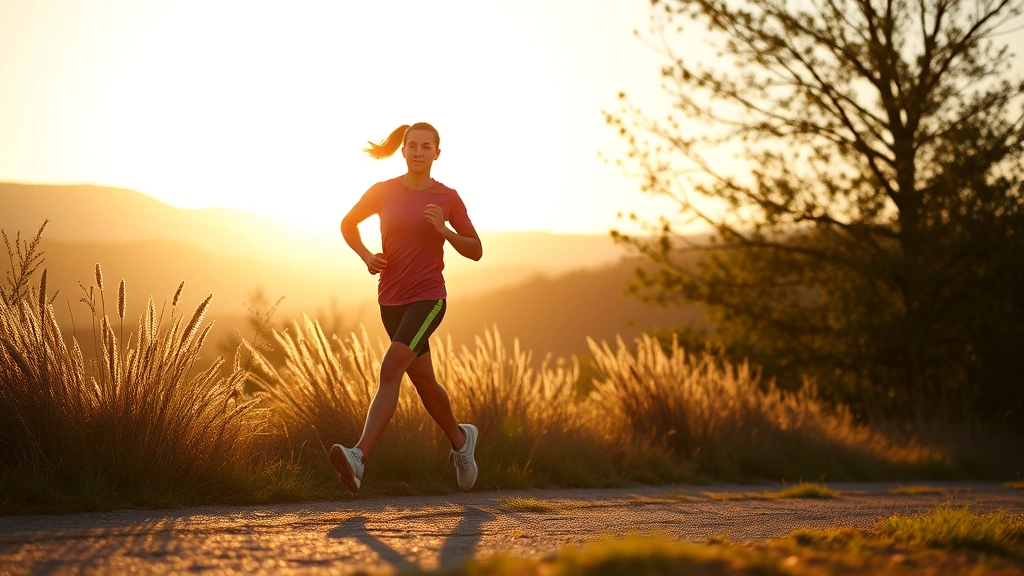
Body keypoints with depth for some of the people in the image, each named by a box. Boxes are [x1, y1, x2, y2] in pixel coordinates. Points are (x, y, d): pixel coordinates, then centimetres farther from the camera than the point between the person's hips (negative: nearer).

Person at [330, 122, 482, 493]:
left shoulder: (447, 198, -2)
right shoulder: (383, 192, 2)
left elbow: (475, 251, 3)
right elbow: (347, 224, 17)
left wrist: (443, 229, -15)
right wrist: (365, 255, -2)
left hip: (429, 297, -4)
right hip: (391, 299, 4)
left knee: (390, 368, -23)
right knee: (423, 382, 16)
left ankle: (358, 457, -33)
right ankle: (460, 439, 42)